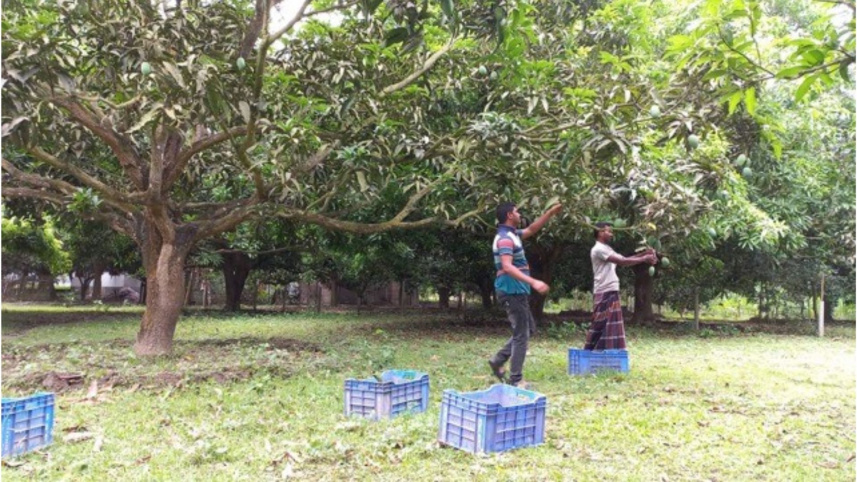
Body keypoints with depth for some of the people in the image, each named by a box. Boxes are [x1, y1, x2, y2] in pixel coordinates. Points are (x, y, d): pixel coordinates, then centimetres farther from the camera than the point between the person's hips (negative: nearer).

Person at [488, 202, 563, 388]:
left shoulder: (512, 234, 14)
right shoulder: (505, 238, -18)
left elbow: (531, 230, 30)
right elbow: (507, 267, -31)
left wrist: (551, 212, 23)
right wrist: (534, 282, -39)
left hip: (517, 292, 10)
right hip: (512, 292, -10)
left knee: (528, 329, 20)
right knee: (521, 335, -3)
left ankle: (498, 360, 20)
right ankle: (516, 379, 4)